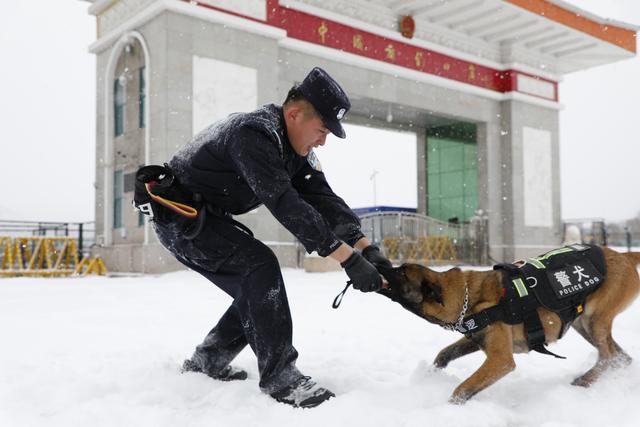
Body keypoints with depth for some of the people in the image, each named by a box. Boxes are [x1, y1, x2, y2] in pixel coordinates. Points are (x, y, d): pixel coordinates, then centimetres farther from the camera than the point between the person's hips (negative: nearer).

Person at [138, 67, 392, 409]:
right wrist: (349, 259, -37)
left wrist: (366, 247, -19)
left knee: (259, 293, 4)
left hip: (208, 218, 9)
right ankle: (280, 379, -20)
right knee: (260, 266, -24)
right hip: (179, 215, -9)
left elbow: (323, 199, -6)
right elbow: (286, 205, -37)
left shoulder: (295, 149, 0)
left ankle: (204, 365, 20)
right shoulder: (254, 134, -29)